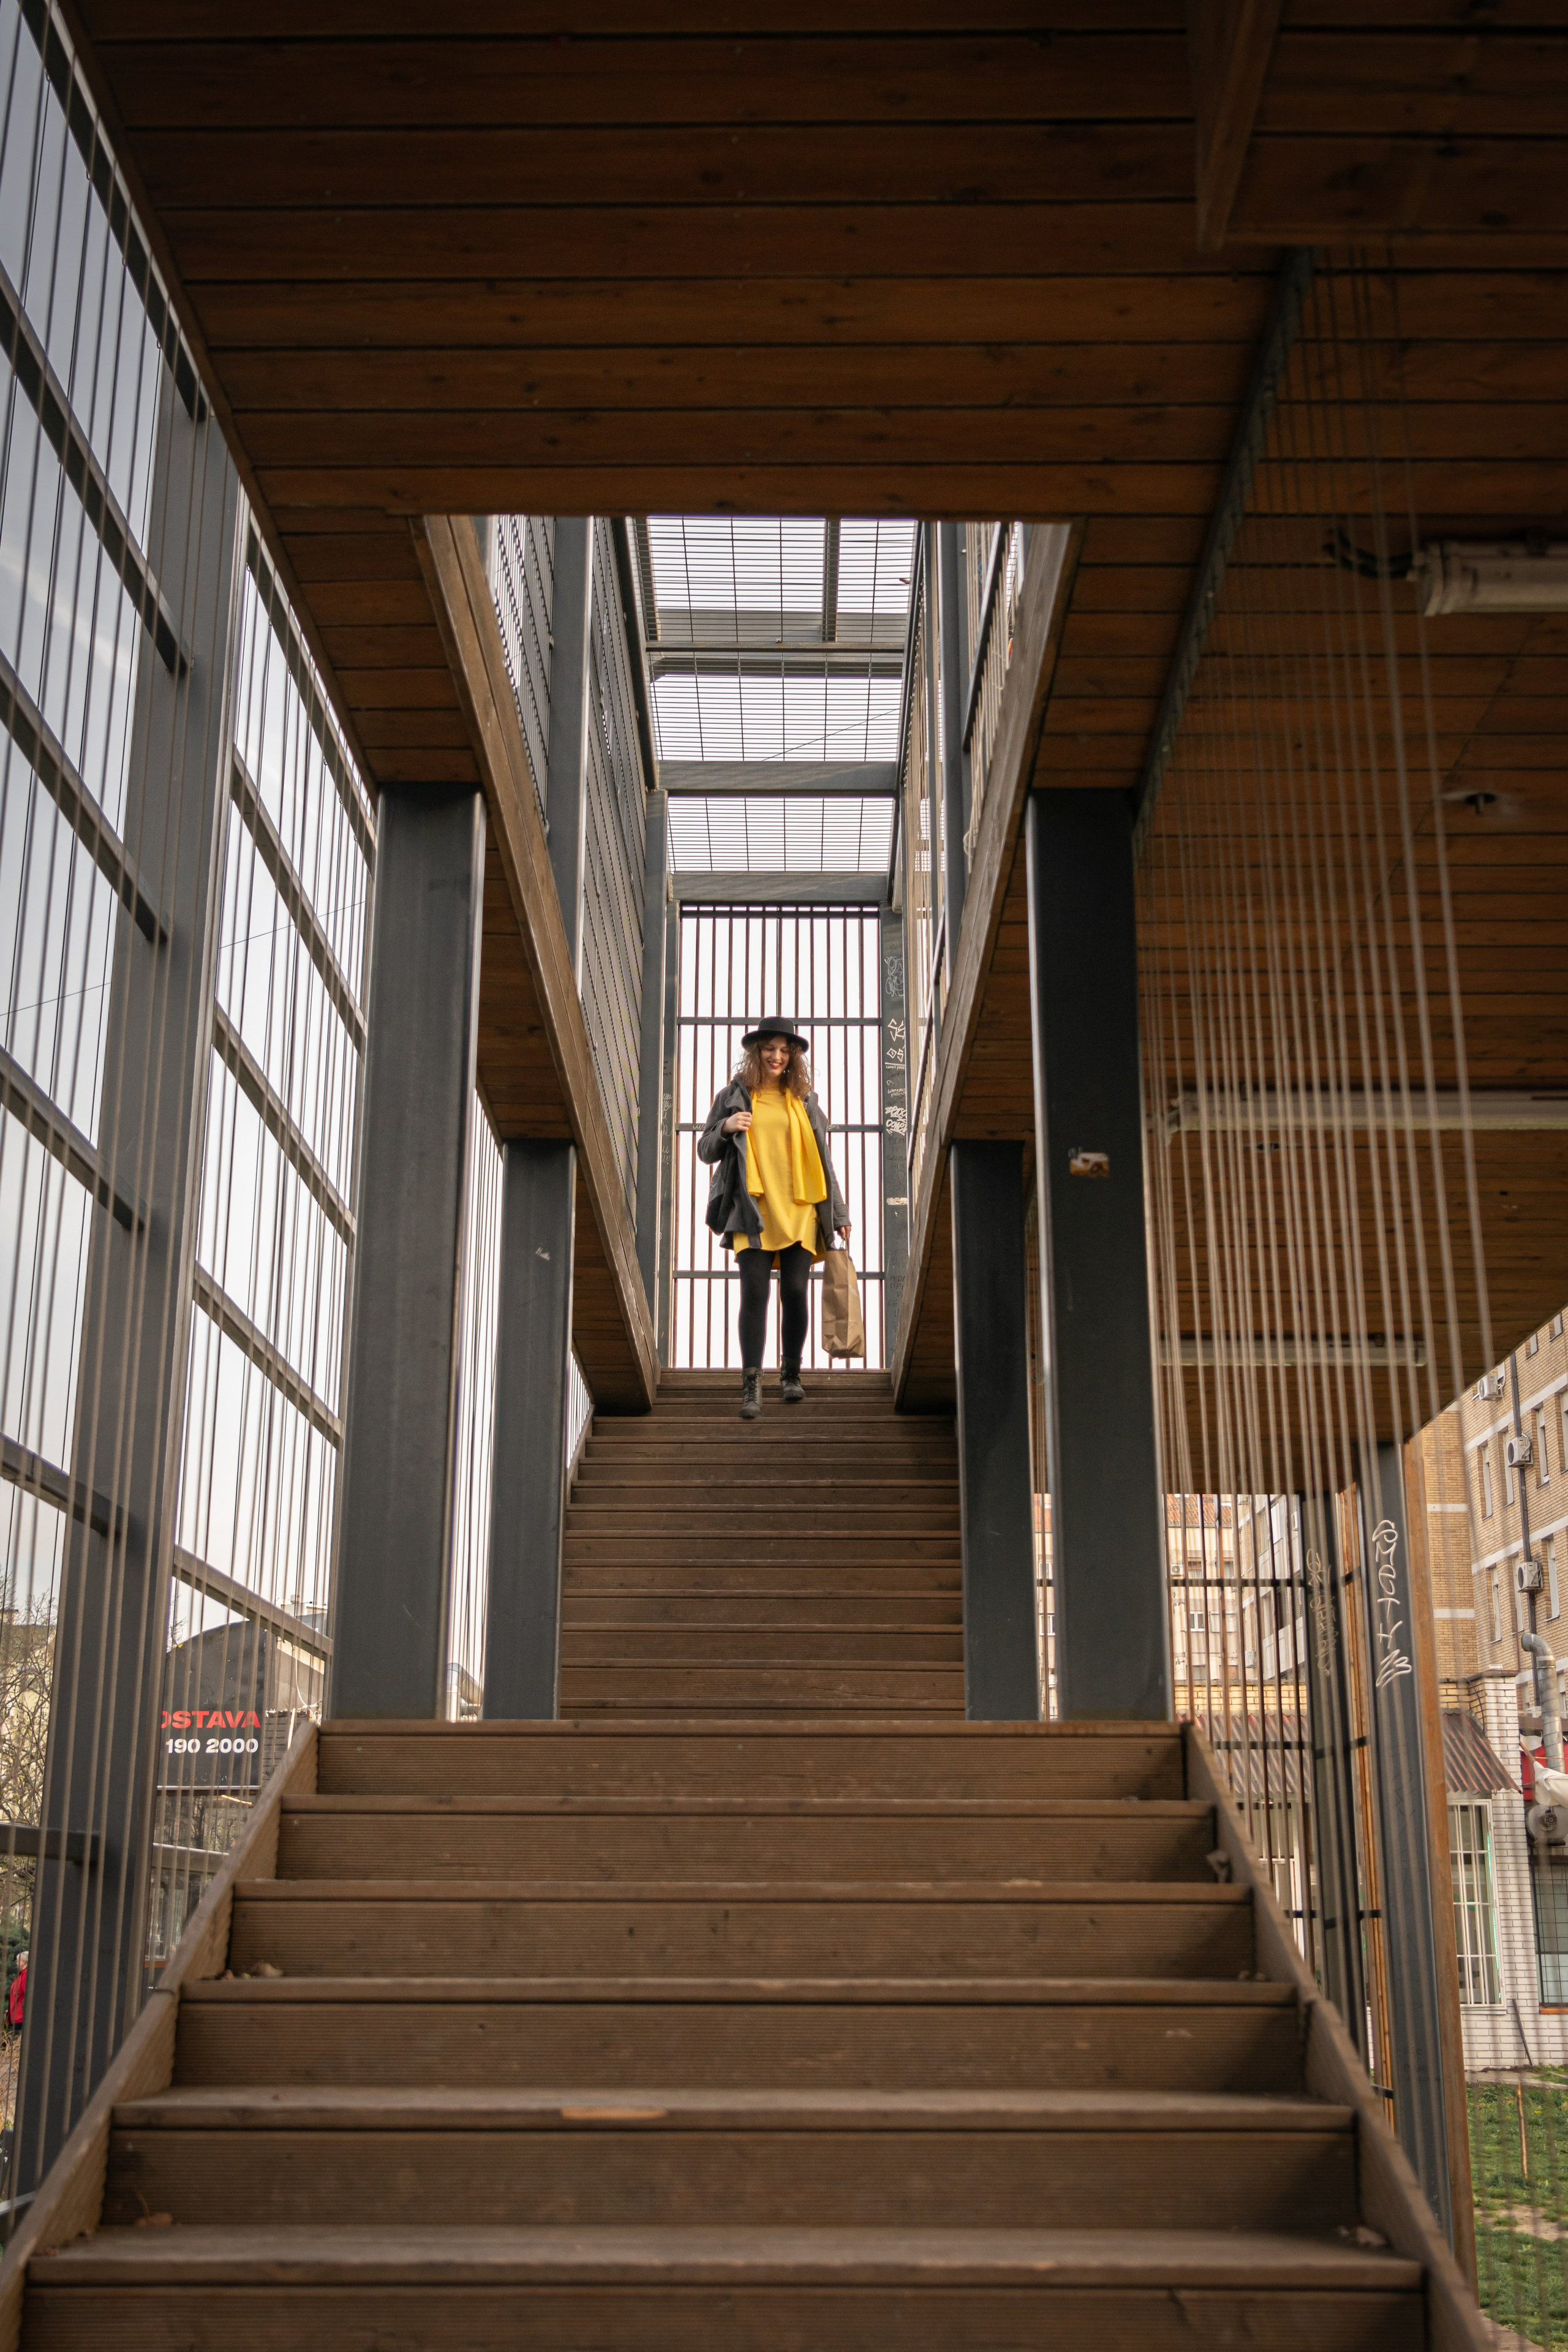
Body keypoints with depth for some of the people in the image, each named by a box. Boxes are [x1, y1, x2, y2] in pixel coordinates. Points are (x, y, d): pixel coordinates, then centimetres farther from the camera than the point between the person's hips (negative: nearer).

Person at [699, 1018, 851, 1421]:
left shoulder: (804, 1100, 15)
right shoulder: (733, 1097, 10)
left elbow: (822, 1160, 17)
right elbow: (706, 1152, 13)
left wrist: (838, 1213, 13)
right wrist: (725, 1128, -8)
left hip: (799, 1212, 2)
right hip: (754, 1211, -2)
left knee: (795, 1291, -4)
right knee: (755, 1292, -11)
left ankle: (791, 1374, 14)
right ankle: (751, 1386, -13)